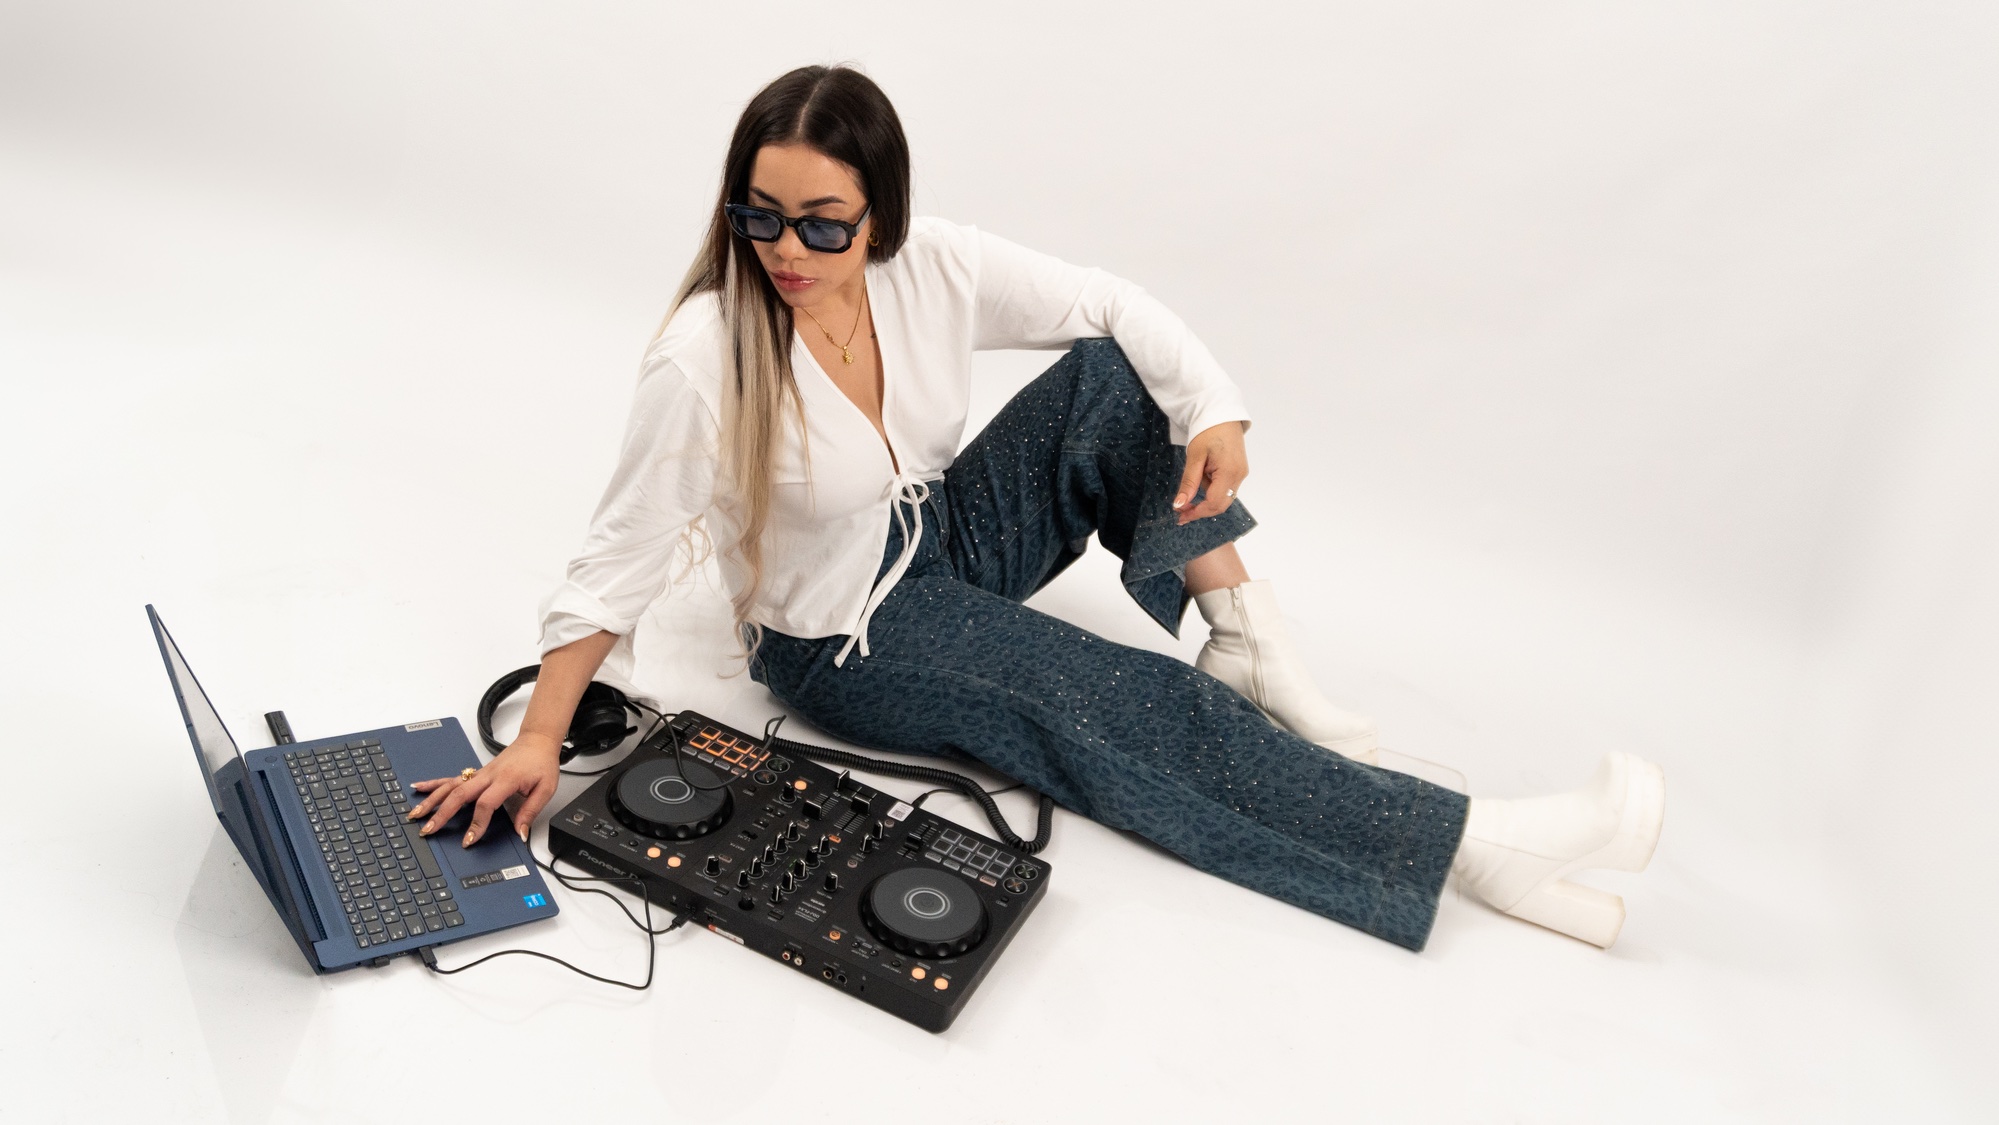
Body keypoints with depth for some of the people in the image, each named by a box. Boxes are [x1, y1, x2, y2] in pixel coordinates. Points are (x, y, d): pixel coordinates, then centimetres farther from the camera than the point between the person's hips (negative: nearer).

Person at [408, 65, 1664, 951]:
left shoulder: (931, 268, -14)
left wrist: (1216, 408, -21)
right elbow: (621, 558, -20)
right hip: (847, 638, -5)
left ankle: (1245, 645, -12)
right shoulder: (704, 361, -27)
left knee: (1120, 374, -12)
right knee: (1127, 707, -22)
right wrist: (538, 741, -21)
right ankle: (1472, 845, -22)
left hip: (948, 538, 6)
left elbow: (1112, 304, -6)